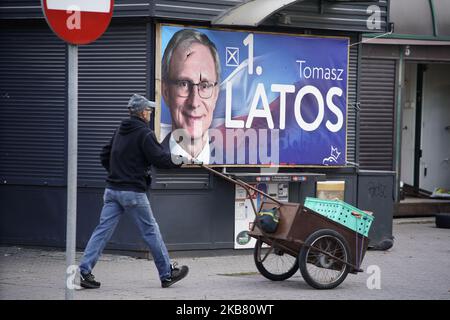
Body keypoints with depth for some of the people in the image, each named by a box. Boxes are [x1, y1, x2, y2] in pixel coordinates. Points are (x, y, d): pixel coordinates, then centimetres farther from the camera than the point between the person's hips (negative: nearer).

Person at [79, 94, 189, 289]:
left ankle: (84, 270, -7)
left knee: (103, 230, 3)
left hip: (112, 190, 7)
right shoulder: (144, 133, -10)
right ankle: (167, 274, 13)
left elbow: (105, 156, 21)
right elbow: (159, 159, -14)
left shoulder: (120, 131, 15)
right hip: (133, 192, -7)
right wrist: (179, 161, 1)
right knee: (151, 231, 4)